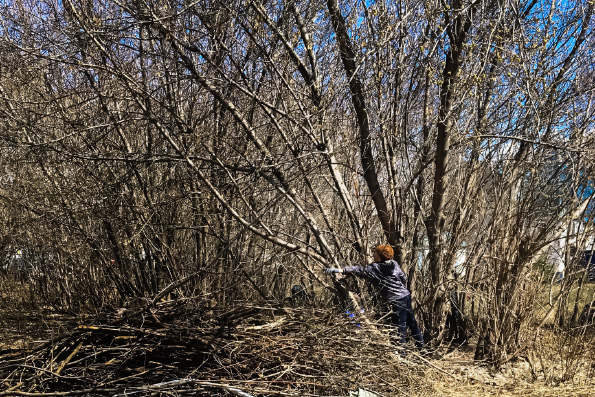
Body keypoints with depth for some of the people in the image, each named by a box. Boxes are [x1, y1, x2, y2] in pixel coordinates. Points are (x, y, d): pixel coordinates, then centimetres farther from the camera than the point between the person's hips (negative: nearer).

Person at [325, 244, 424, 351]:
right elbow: (404, 278, 13)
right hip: (406, 295, 6)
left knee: (400, 327, -2)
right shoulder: (394, 264, 8)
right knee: (412, 322, 19)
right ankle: (420, 345, 32)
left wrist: (340, 270, -19)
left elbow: (359, 270, -14)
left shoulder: (374, 268, -7)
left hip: (396, 301, -6)